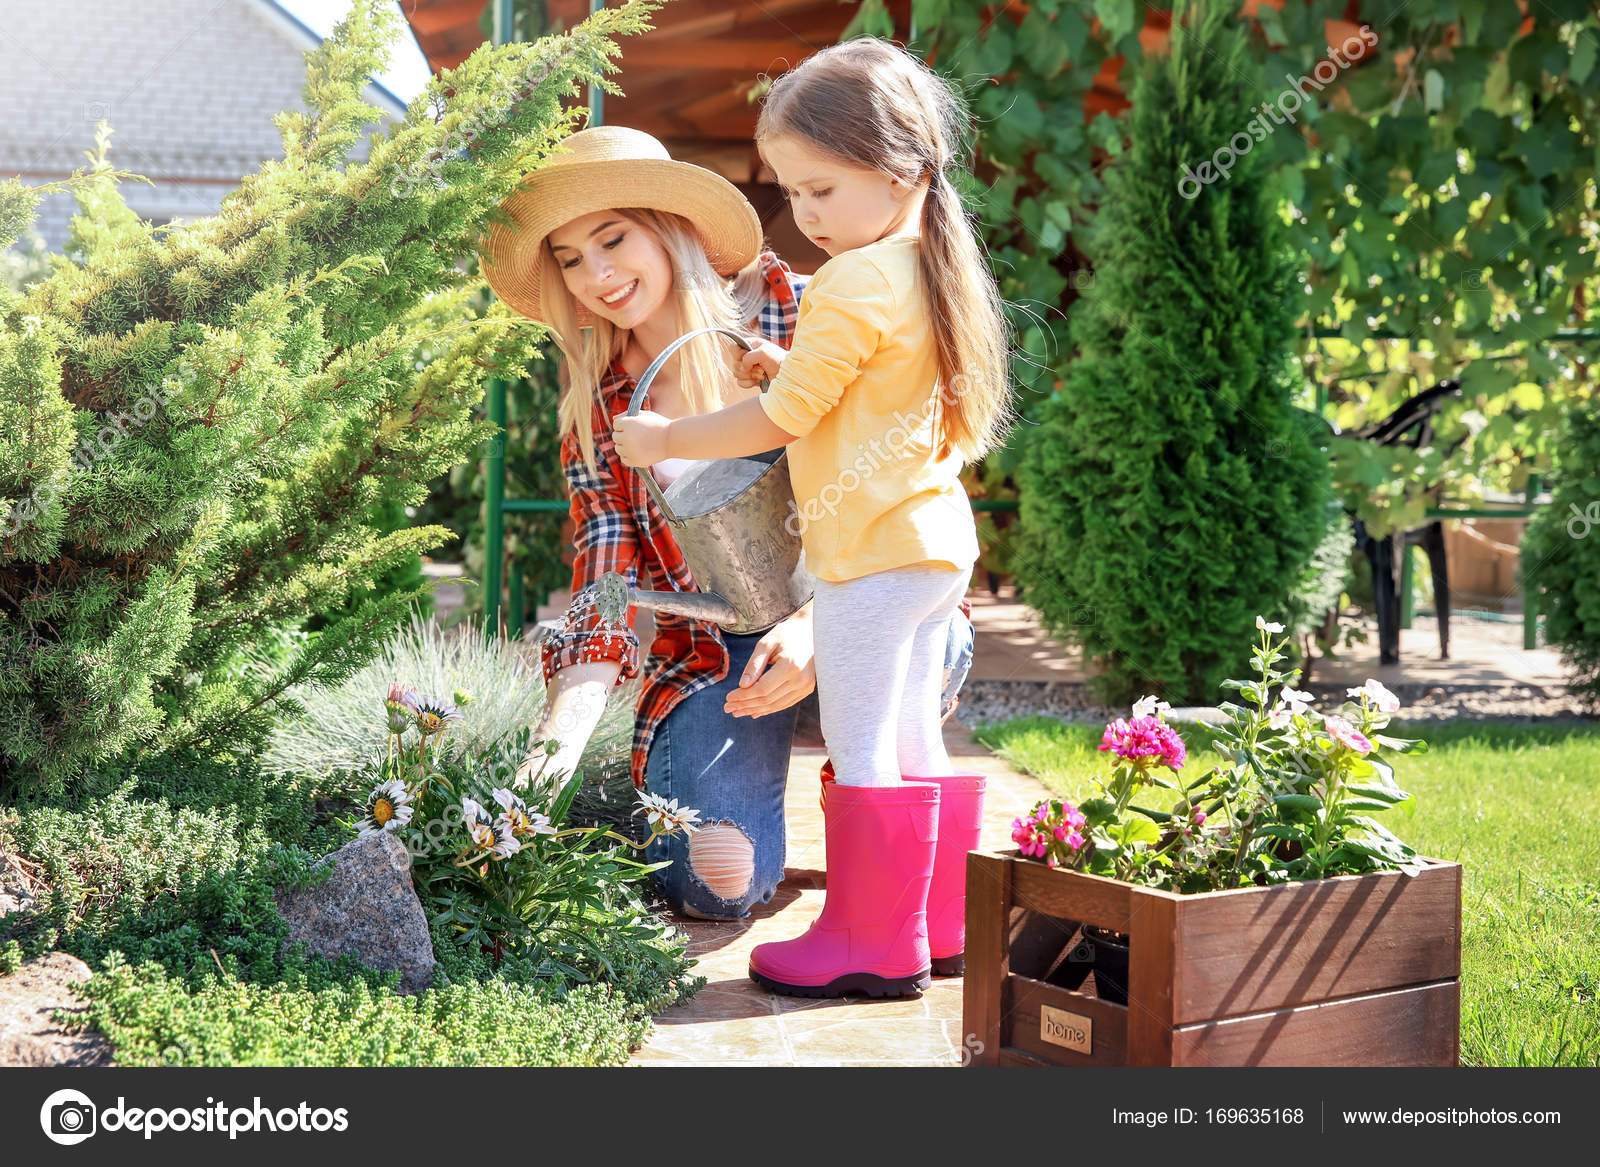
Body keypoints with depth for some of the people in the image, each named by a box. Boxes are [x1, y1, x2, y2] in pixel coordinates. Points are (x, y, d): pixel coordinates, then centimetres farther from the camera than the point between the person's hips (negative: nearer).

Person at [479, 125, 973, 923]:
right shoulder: (597, 409, 2)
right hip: (708, 653, 1)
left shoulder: (799, 317, -7)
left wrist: (813, 625, -28)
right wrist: (557, 748, -19)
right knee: (719, 878, -22)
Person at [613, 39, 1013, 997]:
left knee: (863, 748, -1)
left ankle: (872, 944, 7)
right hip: (938, 539, 10)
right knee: (916, 745, 16)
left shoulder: (855, 284, -17)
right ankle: (942, 926, 24)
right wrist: (797, 371, 9)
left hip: (872, 552, -10)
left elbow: (782, 421, -15)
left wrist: (665, 440, -5)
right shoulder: (935, 273, 13)